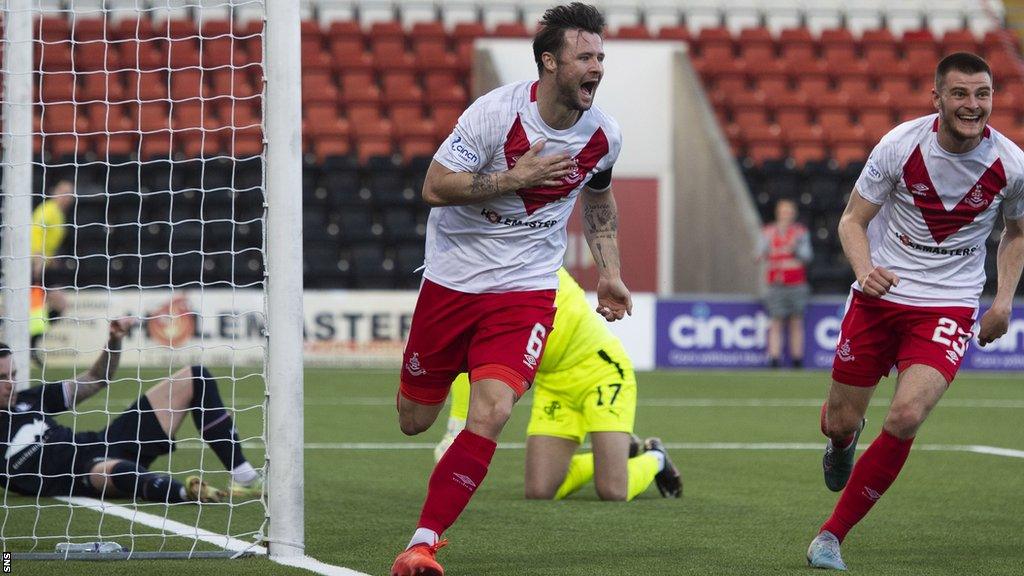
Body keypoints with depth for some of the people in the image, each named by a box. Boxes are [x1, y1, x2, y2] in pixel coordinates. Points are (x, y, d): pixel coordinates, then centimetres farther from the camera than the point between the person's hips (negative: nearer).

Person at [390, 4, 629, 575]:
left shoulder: (604, 135, -3)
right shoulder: (496, 112, -17)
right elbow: (435, 186, -18)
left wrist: (609, 273, 16)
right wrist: (516, 177, -24)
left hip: (527, 289, 1)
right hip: (453, 280, -1)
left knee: (491, 412, -21)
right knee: (414, 420, 7)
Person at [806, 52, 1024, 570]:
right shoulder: (900, 145, -11)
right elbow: (853, 220, -2)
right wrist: (865, 268, -22)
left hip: (948, 308, -1)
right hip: (879, 295, 1)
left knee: (906, 417, -22)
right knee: (839, 422, 5)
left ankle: (833, 533, -8)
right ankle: (843, 442, 48)